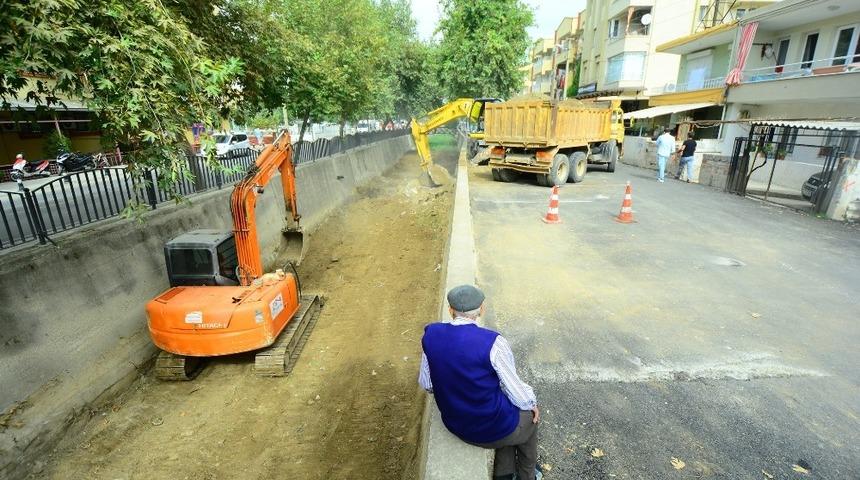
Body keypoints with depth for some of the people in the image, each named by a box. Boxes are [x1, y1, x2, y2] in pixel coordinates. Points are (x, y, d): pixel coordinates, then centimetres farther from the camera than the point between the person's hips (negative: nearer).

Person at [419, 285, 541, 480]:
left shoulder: (431, 335, -13)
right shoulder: (493, 342, -27)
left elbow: (426, 384, 0)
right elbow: (516, 392, -15)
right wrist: (532, 403, 8)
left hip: (454, 425, 5)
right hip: (492, 429, -4)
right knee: (529, 416, 29)